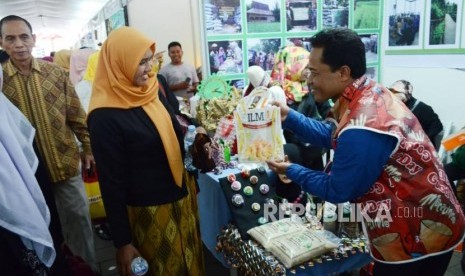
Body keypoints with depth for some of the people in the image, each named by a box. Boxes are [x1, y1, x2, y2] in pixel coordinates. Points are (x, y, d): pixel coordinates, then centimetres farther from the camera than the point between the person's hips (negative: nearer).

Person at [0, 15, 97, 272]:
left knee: (79, 218, 13)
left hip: (65, 161, 1)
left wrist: (88, 147, 3)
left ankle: (88, 267, 33)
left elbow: (76, 115, 3)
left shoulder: (56, 73, -1)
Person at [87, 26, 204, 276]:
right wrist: (122, 241, -11)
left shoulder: (152, 91, 1)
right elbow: (111, 183, -16)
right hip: (149, 210, -6)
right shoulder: (105, 116, -20)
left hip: (181, 196, 7)